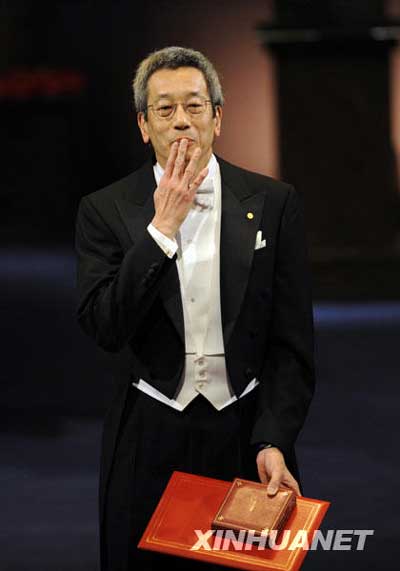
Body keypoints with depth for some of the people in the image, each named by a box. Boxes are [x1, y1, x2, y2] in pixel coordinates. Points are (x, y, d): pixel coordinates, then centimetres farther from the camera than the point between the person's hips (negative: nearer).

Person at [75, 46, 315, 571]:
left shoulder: (273, 204, 0)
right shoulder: (105, 210, 0)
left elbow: (291, 344, -1)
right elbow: (104, 328, -12)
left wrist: (273, 443, -11)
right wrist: (162, 228, -16)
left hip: (245, 434, 0)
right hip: (148, 443, 0)